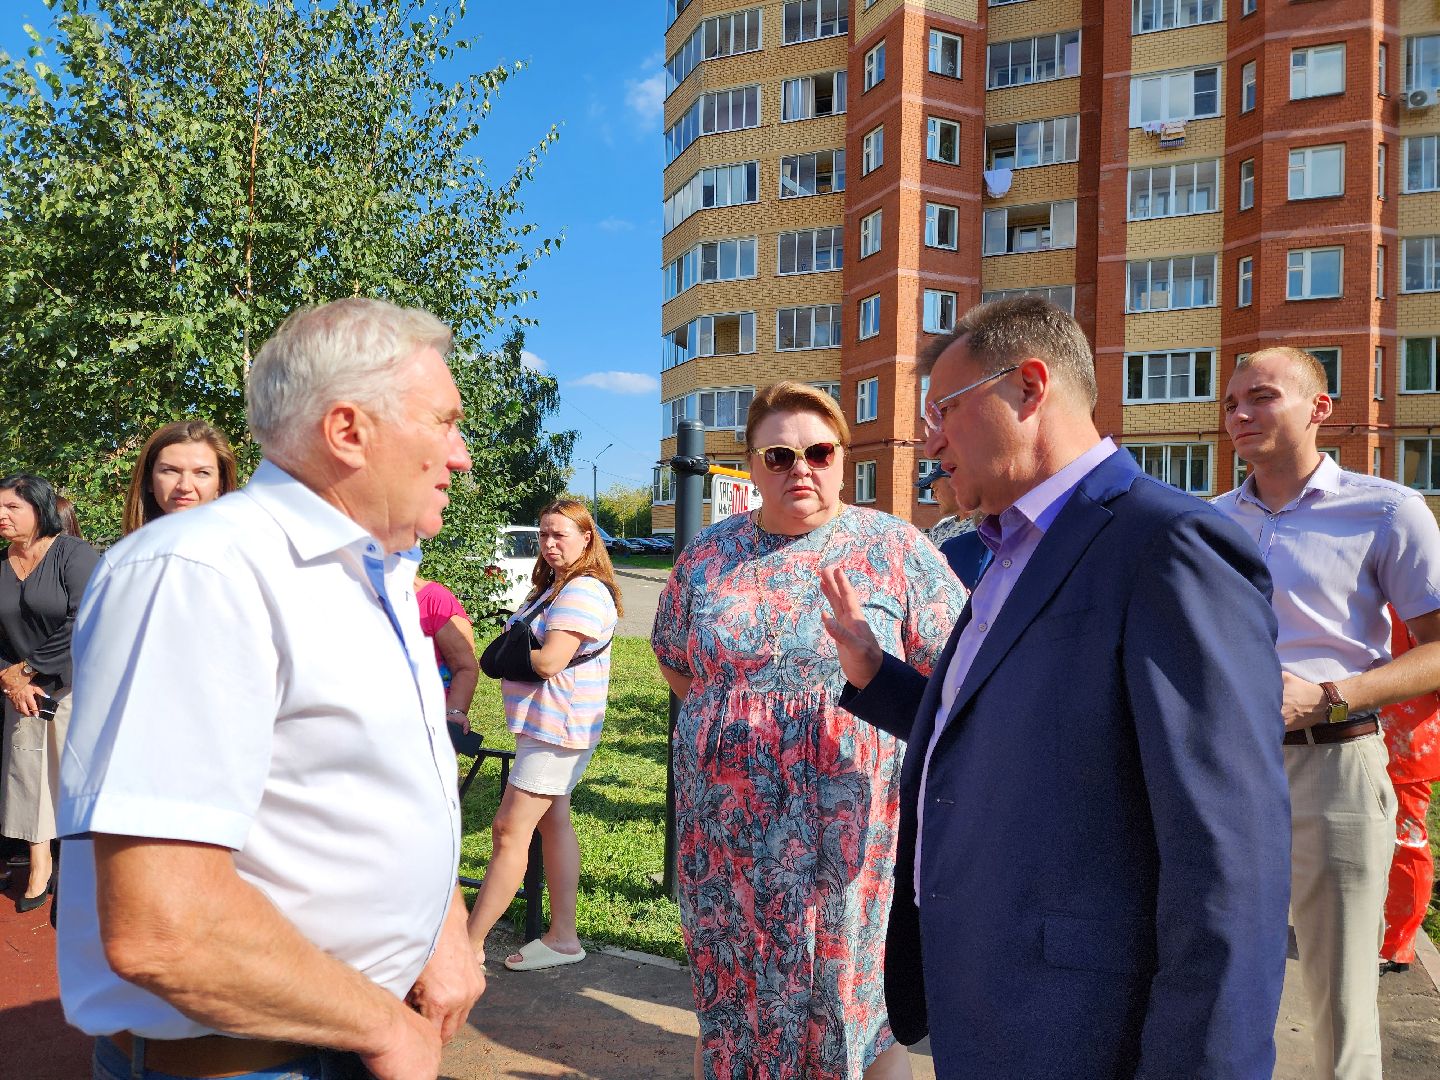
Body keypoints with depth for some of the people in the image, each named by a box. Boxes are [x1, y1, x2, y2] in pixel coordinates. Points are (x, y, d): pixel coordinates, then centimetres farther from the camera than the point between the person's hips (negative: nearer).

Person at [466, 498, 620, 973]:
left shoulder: (583, 592, -17)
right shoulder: (554, 587, 17)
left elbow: (549, 661, -24)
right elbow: (523, 648, 15)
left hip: (557, 727, -11)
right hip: (546, 726, 11)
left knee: (509, 831, -6)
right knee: (553, 823, 13)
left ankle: (471, 943, 2)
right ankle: (563, 936, 22)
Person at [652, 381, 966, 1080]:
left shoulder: (896, 549, -3)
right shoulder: (707, 556, 6)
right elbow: (674, 663, 18)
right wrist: (732, 719, 8)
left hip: (850, 831, -2)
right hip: (727, 832, 3)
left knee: (856, 999, 5)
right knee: (732, 998, 14)